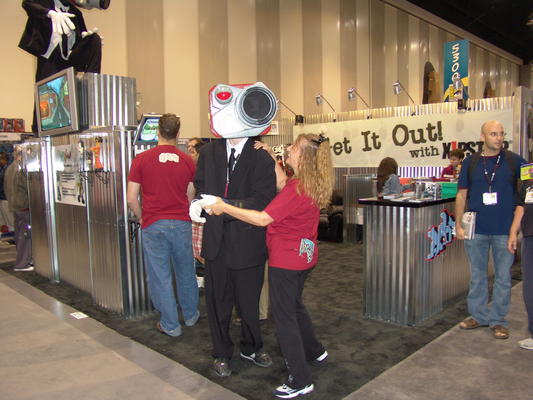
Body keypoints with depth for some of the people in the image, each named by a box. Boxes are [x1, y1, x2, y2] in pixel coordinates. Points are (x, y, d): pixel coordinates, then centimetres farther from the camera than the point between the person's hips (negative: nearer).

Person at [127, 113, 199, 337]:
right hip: (181, 223, 3)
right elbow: (191, 197, 7)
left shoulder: (141, 159, -4)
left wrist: (141, 218, 11)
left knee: (160, 276, 8)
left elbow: (132, 198, -5)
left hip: (153, 225, -2)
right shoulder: (187, 161, 1)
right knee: (185, 272, 17)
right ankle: (191, 315, 34)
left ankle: (170, 325, 17)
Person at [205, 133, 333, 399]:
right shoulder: (312, 185, 3)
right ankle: (314, 351, 45)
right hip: (304, 255, 10)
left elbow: (263, 219, -27)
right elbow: (282, 188, 16)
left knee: (284, 315, 2)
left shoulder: (296, 188, -25)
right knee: (294, 305, 27)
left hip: (287, 258, -10)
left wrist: (224, 207, -21)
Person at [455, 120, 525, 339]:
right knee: (477, 275, 11)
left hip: (504, 230, -1)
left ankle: (498, 320, 20)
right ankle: (479, 315, 25)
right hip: (476, 230, 1)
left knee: (503, 277, 7)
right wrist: (458, 224, 1)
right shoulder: (470, 162, 5)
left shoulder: (514, 161, 2)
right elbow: (462, 195, 6)